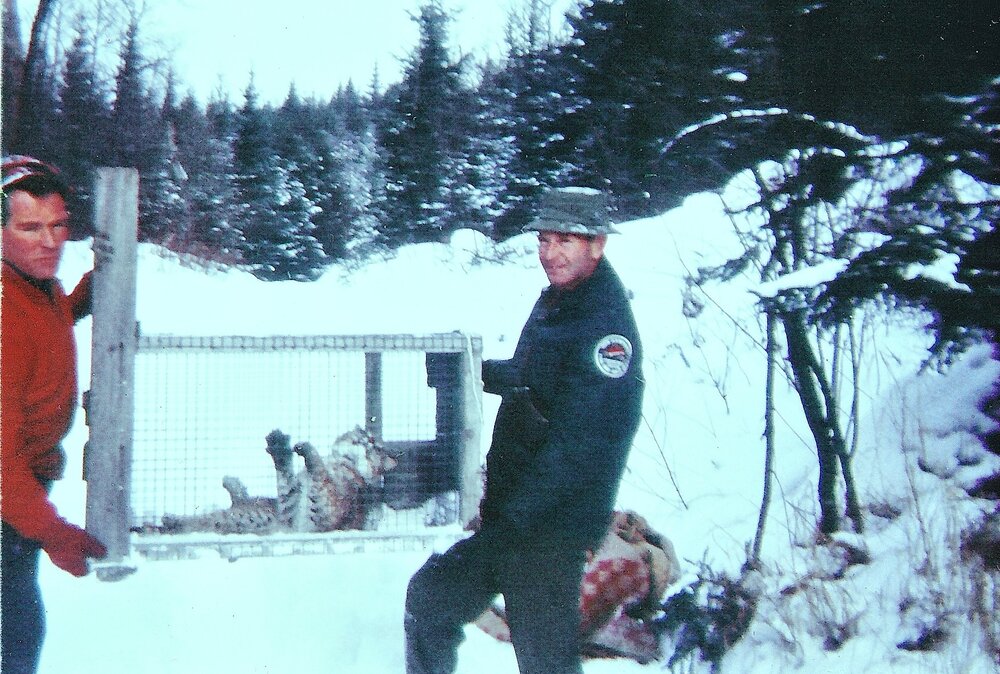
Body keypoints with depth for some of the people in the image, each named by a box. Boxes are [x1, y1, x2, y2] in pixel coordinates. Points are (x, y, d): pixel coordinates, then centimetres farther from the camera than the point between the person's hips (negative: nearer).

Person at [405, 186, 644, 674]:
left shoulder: (605, 328, -19)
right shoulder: (554, 301, 11)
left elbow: (581, 444, -24)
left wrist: (512, 514, -23)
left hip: (549, 530, -9)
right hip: (507, 514, 9)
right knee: (429, 598, 17)